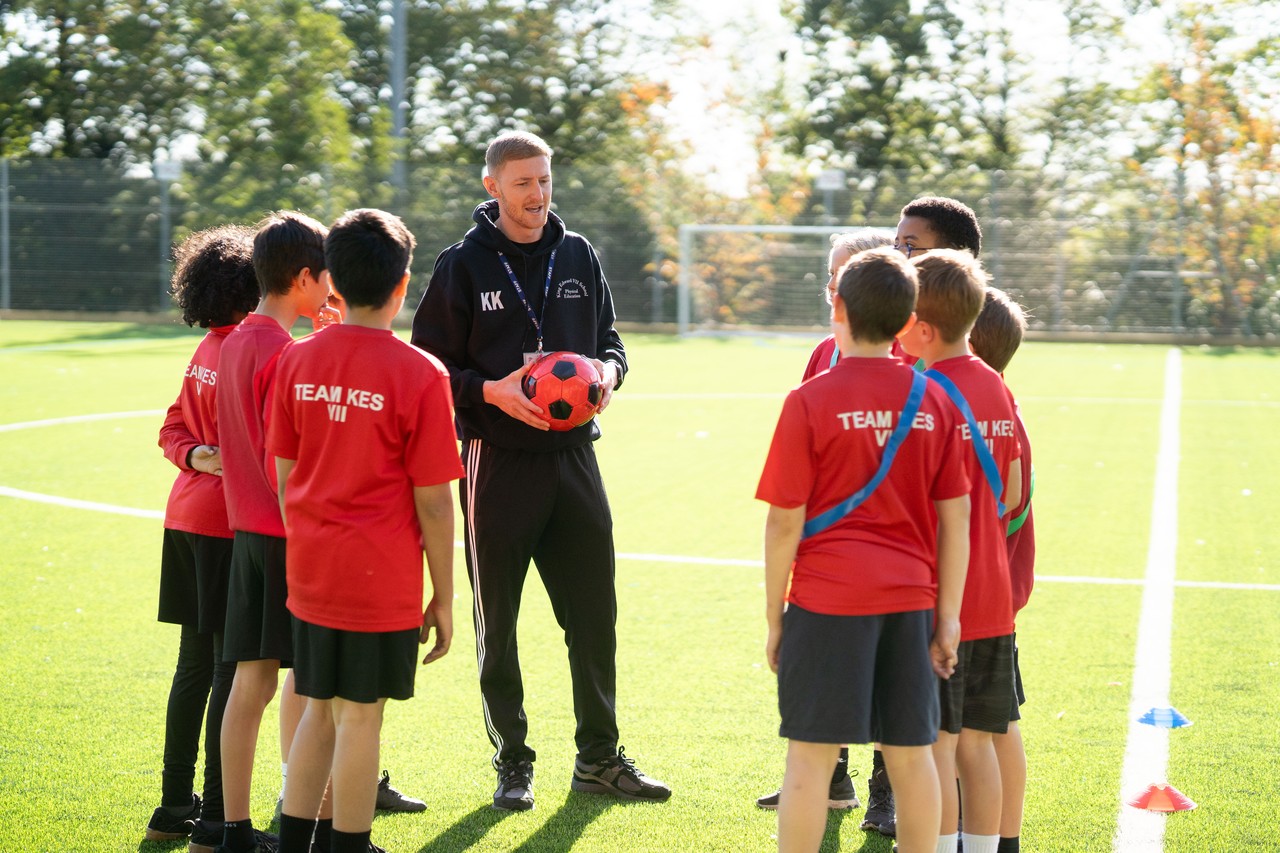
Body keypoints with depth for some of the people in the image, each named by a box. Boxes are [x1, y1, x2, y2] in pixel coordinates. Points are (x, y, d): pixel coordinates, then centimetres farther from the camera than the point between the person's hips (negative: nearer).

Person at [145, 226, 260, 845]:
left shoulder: (208, 349, 11)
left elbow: (173, 428, 14)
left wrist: (198, 456, -3)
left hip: (188, 514, 9)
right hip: (229, 521, -9)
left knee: (195, 663, 15)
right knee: (233, 667, -3)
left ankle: (175, 805, 21)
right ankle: (216, 815, 1)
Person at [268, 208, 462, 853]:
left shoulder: (296, 359, 1)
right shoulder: (419, 374, -12)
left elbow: (284, 477, 8)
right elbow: (432, 503, -10)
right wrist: (443, 599, -1)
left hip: (310, 573, 5)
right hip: (382, 580, -5)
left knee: (319, 711, 16)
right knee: (360, 717, 4)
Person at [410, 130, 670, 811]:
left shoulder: (578, 256, 9)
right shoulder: (463, 265, -2)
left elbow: (608, 341, 17)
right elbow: (430, 366, -2)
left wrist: (608, 370, -5)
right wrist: (491, 391, -18)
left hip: (573, 454, 3)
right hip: (497, 461, -3)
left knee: (594, 613, 6)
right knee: (497, 621, 5)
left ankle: (599, 757, 18)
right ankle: (512, 762, 17)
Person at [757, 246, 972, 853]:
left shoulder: (810, 401, -7)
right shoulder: (933, 400, 4)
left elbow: (785, 522, -6)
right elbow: (955, 518, 5)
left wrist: (774, 616, 3)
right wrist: (947, 615, 10)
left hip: (828, 599, -4)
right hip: (911, 597, 4)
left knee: (810, 754, 1)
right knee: (910, 753, 10)